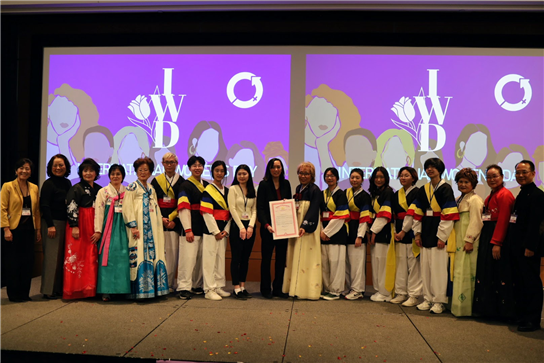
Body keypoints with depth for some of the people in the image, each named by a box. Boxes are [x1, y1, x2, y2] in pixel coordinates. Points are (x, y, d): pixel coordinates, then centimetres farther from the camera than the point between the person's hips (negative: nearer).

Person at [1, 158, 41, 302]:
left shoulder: (34, 188, 9)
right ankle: (13, 294, 15)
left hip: (29, 229, 4)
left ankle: (24, 293, 17)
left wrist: (38, 229, 8)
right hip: (14, 229, -4)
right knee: (13, 263, 3)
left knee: (28, 262, 5)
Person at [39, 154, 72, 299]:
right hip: (52, 223, -7)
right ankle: (49, 290, 5)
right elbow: (44, 205, -11)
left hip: (65, 223, 7)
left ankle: (59, 288, 18)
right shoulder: (48, 183, -7)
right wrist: (50, 225, -16)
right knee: (52, 256, -4)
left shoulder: (67, 183, 12)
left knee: (62, 256, 10)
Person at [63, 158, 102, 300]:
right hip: (79, 225, -5)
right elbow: (71, 208, -8)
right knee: (77, 255, -4)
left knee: (92, 256, 4)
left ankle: (90, 289, 11)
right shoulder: (76, 188, -1)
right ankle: (75, 290, 3)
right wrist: (74, 226, -15)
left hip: (94, 227, 5)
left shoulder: (99, 189, 14)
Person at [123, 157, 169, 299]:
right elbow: (127, 207, -9)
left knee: (154, 254, 4)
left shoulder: (151, 189, 19)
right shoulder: (131, 188, -1)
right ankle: (140, 289, -4)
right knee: (139, 255, -9)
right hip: (139, 228, -6)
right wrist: (133, 226, -16)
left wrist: (161, 218, 12)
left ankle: (153, 288, 10)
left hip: (152, 227, 7)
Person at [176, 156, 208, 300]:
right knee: (188, 257, -8)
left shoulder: (207, 185, 16)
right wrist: (188, 229, -15)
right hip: (191, 228, -6)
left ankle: (197, 285, 19)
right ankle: (184, 287, -2)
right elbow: (183, 209, -9)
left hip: (204, 227, 6)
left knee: (201, 257, 8)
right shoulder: (186, 185, -2)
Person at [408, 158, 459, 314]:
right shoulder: (423, 190, 12)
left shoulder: (446, 188, -5)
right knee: (425, 267, 8)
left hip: (439, 232, -6)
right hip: (426, 231, 6)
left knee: (438, 267, -2)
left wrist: (442, 236, -15)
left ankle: (439, 301, 8)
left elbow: (448, 215, -11)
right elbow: (417, 213, 13)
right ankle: (428, 298, 18)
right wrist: (418, 232, 6)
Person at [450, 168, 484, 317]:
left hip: (468, 242, -9)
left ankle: (464, 306, 0)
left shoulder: (474, 199, -10)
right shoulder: (459, 199, 17)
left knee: (466, 272, -7)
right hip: (458, 241, 9)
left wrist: (469, 240, -18)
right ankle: (458, 304, 19)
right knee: (458, 270, 11)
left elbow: (475, 222, -15)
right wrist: (453, 241, 16)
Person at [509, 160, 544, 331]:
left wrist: (529, 247, -22)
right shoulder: (522, 194, 17)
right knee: (519, 282, 14)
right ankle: (521, 314, 24)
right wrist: (516, 245, 16)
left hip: (528, 247, -9)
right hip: (518, 247, 9)